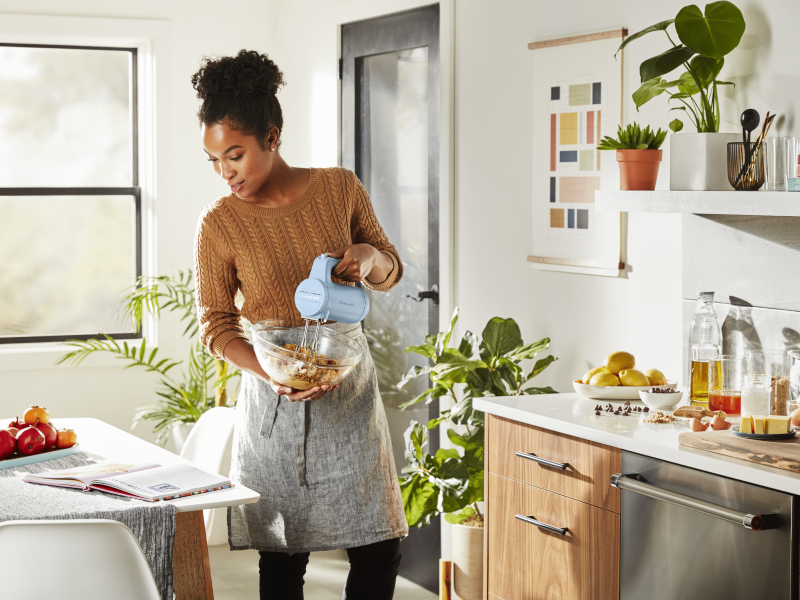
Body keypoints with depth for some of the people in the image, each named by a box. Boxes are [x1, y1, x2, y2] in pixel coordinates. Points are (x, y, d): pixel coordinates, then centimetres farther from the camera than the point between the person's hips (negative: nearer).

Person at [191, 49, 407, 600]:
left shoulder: (341, 189, -2)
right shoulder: (218, 225, -7)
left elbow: (390, 274, 10)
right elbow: (215, 325, -3)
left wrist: (371, 256, -15)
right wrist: (276, 376, -20)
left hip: (349, 385, 2)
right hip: (274, 397, -2)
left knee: (379, 545, 3)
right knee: (282, 553, 4)